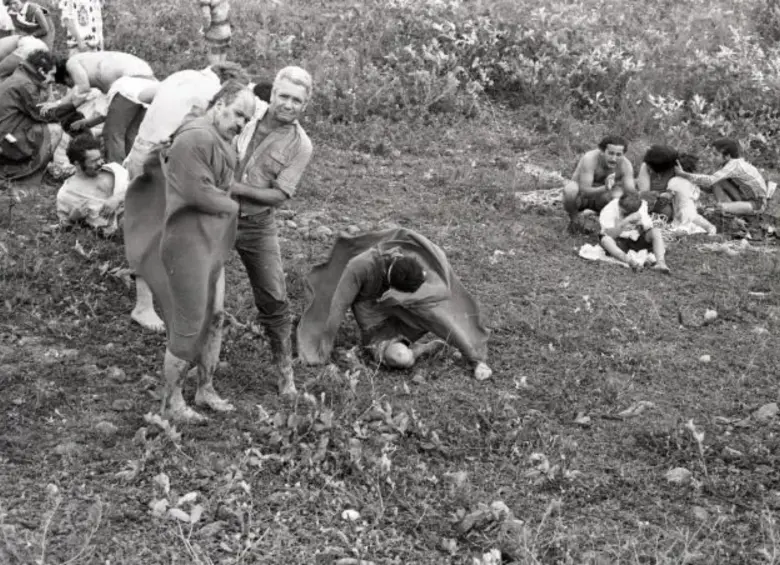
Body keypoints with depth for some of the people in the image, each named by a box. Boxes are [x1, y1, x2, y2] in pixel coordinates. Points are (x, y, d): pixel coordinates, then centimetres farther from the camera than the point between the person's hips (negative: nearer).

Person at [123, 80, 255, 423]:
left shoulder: (218, 141, 12)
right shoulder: (194, 139, -19)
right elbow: (198, 193, -24)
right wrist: (233, 206, -7)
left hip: (211, 246, 10)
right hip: (188, 244, -10)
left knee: (214, 320, 14)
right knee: (188, 328, -2)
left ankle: (206, 390, 28)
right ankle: (171, 402, 12)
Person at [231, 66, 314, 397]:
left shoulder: (300, 145, -10)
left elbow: (279, 195, -16)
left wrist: (237, 188, -26)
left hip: (257, 225, -1)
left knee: (273, 300, -1)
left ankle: (285, 372, 15)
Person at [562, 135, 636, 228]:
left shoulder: (626, 165, -21)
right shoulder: (590, 159, -32)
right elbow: (584, 191, -38)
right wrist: (605, 189, -57)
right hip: (581, 196, -3)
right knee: (570, 190, -38)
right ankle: (574, 220, -7)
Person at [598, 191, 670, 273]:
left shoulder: (641, 206, -12)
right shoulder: (608, 210, -22)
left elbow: (649, 228, -8)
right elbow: (609, 235, -32)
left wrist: (641, 224, -29)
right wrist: (626, 221, -41)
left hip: (636, 239, 3)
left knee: (656, 231, -22)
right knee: (605, 239, -36)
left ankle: (660, 262, -38)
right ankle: (630, 261, -54)